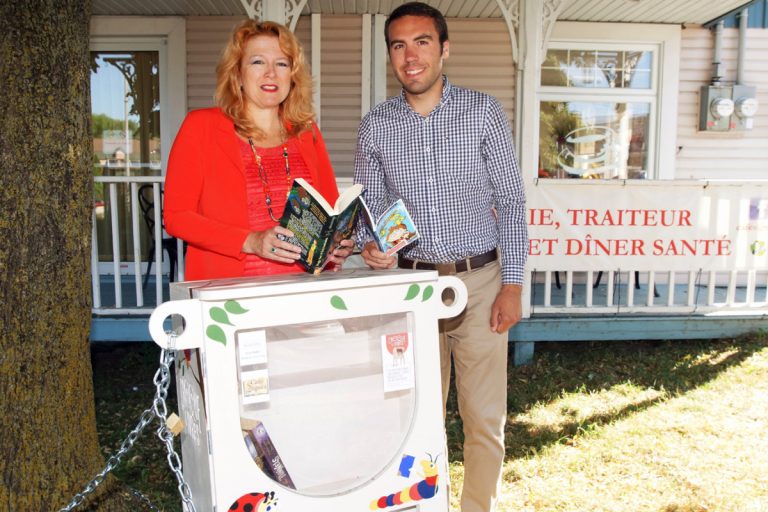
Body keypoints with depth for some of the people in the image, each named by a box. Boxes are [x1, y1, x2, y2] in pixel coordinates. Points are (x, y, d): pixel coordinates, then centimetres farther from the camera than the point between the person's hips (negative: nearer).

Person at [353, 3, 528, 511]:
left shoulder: (484, 112, -1)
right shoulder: (375, 125, 4)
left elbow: (511, 200, 0)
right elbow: (370, 205, 11)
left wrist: (512, 284, -5)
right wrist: (370, 246, -12)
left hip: (480, 282, -1)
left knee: (485, 417, 4)